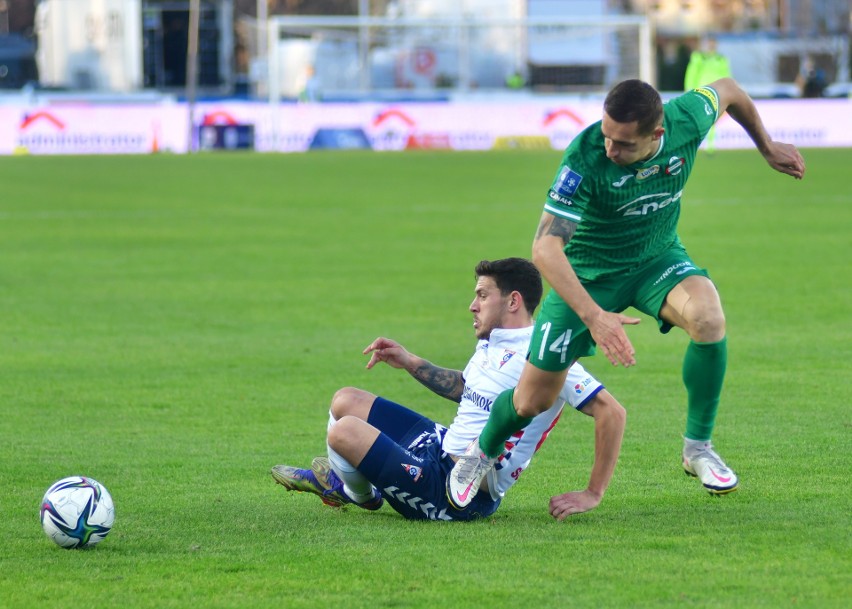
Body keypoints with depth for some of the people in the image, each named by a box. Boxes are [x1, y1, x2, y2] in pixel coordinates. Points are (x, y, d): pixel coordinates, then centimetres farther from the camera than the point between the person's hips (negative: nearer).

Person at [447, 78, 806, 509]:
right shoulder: (585, 159, -34)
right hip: (587, 272, -2)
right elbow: (545, 247, -36)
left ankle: (698, 448, -10)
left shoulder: (687, 120, -24)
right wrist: (593, 316, -47)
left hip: (658, 257, 2)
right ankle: (482, 453, 33)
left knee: (708, 318, -31)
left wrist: (767, 147, 15)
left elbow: (728, 90, 1)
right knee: (531, 403, -3)